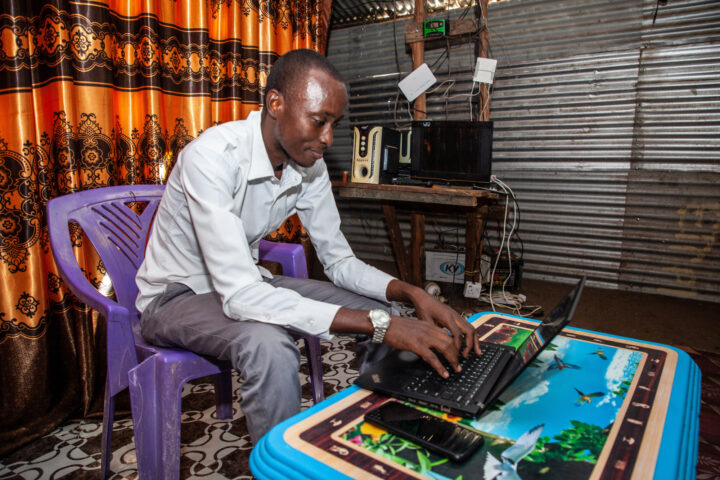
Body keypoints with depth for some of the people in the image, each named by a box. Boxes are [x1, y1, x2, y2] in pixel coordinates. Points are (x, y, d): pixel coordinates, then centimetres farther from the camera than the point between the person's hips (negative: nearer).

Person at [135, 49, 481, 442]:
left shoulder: (310, 166, -9)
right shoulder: (213, 156, -31)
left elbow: (339, 262, -3)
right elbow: (239, 296, -38)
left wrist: (411, 293, -22)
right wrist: (379, 324, -42)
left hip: (247, 283, 6)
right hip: (176, 295, -5)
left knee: (382, 311, -7)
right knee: (269, 345, -39)